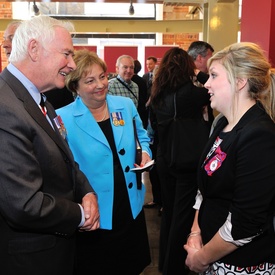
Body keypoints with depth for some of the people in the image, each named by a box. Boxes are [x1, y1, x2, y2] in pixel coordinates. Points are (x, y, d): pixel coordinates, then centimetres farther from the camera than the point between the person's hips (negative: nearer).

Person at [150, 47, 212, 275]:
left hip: (165, 160, 7)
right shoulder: (188, 92, -16)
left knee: (169, 213, 19)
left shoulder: (158, 95, 3)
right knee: (183, 216, 5)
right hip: (187, 162, -7)